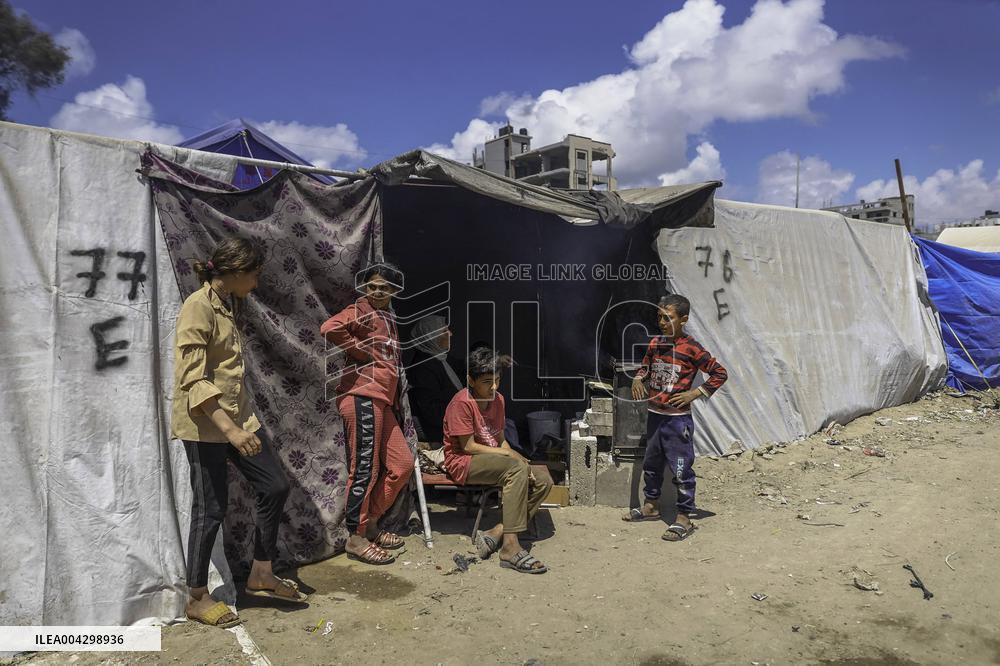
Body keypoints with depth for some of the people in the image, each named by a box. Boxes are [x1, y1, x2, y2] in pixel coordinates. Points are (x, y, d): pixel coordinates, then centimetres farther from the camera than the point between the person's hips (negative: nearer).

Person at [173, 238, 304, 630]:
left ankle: (261, 575, 24)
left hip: (237, 416, 9)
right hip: (205, 423, -9)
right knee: (211, 507, 1)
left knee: (275, 486, 8)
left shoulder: (225, 305, 11)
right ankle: (198, 599, 20)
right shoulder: (198, 308, -16)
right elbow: (193, 380, -23)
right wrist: (229, 429, -29)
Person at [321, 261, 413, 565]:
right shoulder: (360, 310, -3)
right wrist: (363, 352, -13)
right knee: (365, 469, -4)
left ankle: (370, 523, 23)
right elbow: (330, 328, -23)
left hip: (382, 401, 9)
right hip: (362, 397, -9)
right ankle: (356, 538, 7)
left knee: (402, 464, 10)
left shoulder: (389, 319, 24)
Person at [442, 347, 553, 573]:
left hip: (493, 460, 8)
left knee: (543, 479, -9)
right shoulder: (462, 402, -16)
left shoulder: (498, 399, 8)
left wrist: (516, 457, -9)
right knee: (516, 468, -32)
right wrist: (509, 454, -15)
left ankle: (496, 533, -19)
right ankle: (510, 547, -35)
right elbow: (468, 446, -18)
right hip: (462, 463, -8)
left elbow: (500, 440, 10)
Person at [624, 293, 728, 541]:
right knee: (651, 463, 19)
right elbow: (645, 365, 22)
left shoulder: (691, 348, -13)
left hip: (677, 418, -7)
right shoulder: (655, 343, 4)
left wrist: (695, 393, -14)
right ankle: (651, 506, 36)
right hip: (654, 414, 7)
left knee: (681, 469, 0)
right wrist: (638, 379, 1)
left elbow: (720, 373, -8)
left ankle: (684, 519, 12)